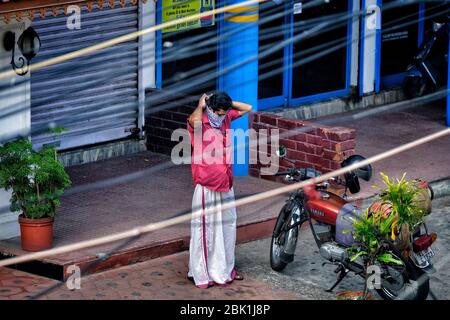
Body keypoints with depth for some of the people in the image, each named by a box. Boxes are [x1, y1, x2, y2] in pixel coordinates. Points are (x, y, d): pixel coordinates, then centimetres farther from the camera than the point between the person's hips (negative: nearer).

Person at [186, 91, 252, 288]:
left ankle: (224, 268, 29)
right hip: (206, 185, -7)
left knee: (227, 227, 16)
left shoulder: (226, 118, 7)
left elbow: (247, 108, 17)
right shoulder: (200, 123, -14)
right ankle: (200, 274, 5)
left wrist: (226, 103, 5)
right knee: (205, 229, -2)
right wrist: (200, 106, -20)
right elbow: (194, 121, -38)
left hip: (225, 184, 7)